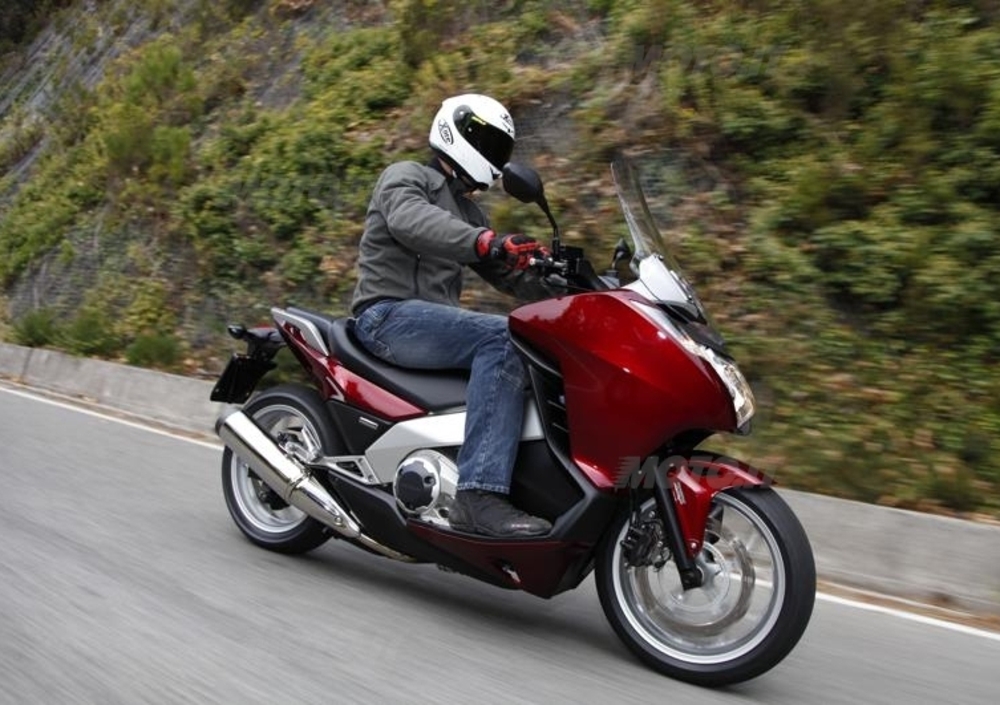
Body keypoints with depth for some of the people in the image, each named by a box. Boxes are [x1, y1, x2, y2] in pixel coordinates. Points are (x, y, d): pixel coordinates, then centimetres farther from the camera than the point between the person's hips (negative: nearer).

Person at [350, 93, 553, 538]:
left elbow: (509, 273, 19)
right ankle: (480, 494, -38)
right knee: (502, 338, -31)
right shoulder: (405, 177, 3)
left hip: (436, 322, 8)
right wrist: (487, 242, -39)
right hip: (388, 314, -8)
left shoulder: (468, 213, 28)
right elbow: (409, 219, -22)